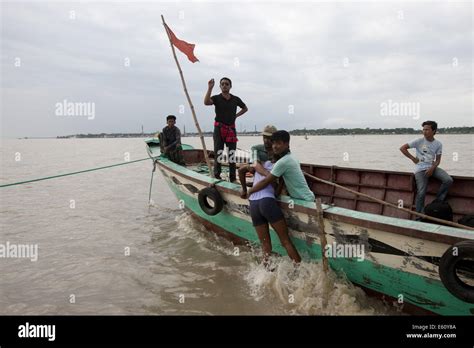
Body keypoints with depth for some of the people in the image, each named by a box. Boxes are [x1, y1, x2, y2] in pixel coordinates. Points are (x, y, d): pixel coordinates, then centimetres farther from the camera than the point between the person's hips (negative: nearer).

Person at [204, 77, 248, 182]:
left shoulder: (235, 99, 7)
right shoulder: (216, 98, -1)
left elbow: (245, 108, 24)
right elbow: (206, 102, -23)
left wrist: (236, 115, 10)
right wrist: (210, 88, -27)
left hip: (231, 129, 3)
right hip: (219, 128, -2)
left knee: (232, 153, 6)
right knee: (218, 153, -1)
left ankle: (232, 177, 14)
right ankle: (216, 176, 5)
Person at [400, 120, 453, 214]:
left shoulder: (438, 144, 4)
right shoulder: (419, 141, -5)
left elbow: (438, 159, 7)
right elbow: (402, 148, -5)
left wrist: (432, 168, -12)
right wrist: (413, 158, -5)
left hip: (432, 167, 4)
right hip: (420, 169, -4)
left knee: (448, 180, -20)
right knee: (421, 192, -15)